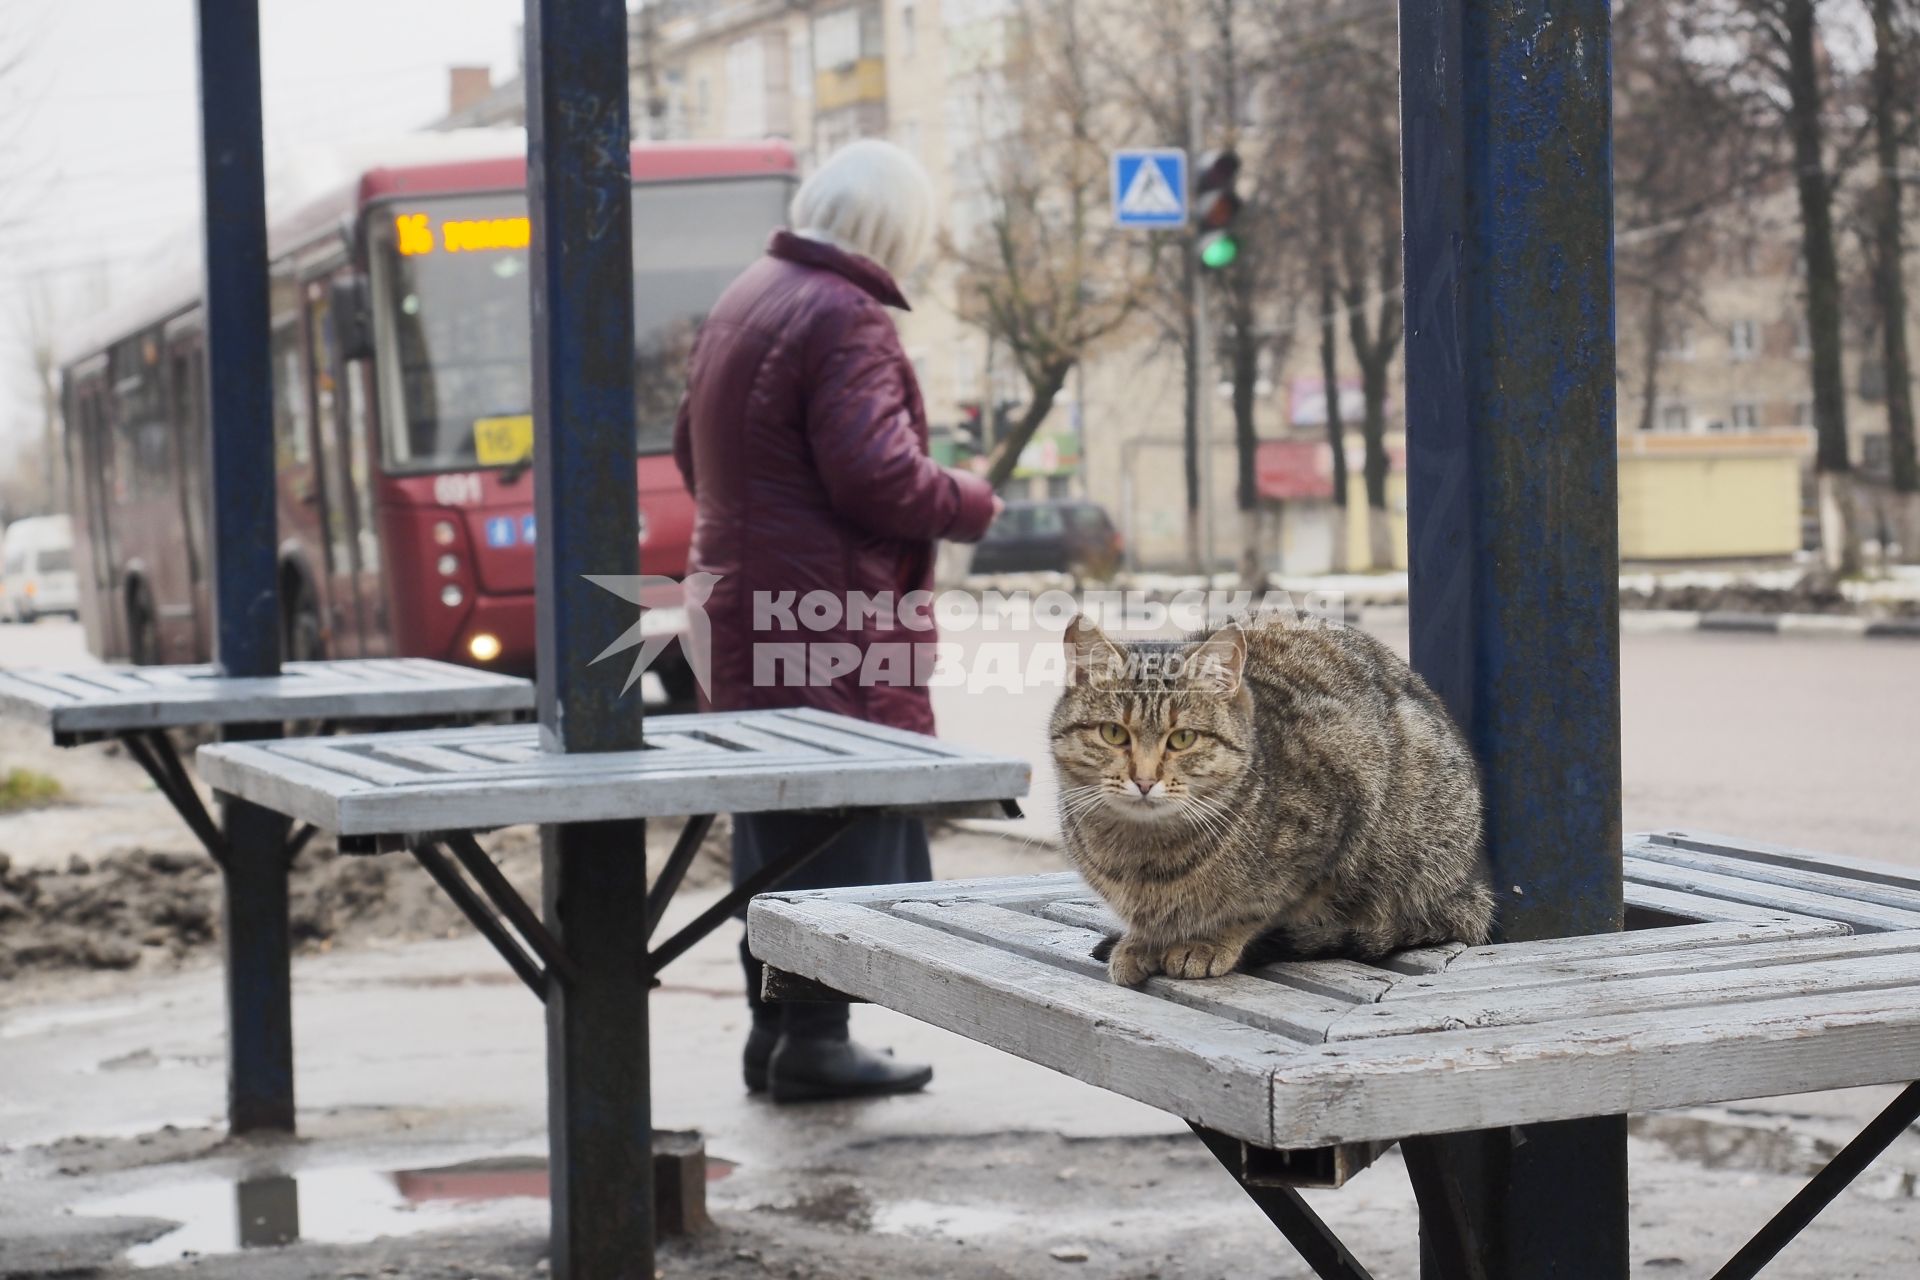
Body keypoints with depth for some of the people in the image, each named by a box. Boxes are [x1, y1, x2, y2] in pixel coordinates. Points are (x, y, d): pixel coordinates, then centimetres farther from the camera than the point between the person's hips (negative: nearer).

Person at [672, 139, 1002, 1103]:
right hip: (834, 625, -10)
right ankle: (815, 1040, 0)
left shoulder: (742, 302, 16)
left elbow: (692, 450, 24)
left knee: (776, 825, 15)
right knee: (848, 828, -3)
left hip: (747, 614, 10)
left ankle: (774, 1025, 22)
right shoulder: (842, 319, -15)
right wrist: (974, 506, -6)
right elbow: (878, 475, -21)